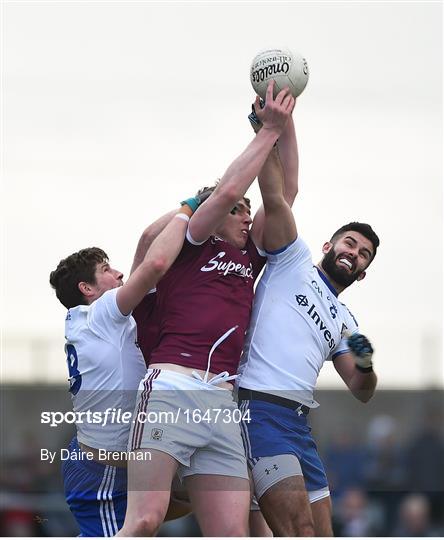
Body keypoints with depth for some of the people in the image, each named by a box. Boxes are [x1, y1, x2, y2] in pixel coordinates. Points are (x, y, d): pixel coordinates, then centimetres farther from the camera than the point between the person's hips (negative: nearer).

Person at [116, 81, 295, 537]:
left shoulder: (250, 257, 28)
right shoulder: (189, 246, 13)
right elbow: (228, 191, -1)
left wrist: (284, 123, 19)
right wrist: (269, 131, 6)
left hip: (222, 403, 6)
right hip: (171, 387, -6)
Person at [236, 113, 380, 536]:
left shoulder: (345, 323, 27)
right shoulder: (294, 262, 12)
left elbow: (361, 391, 21)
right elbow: (274, 195, 1)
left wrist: (365, 364, -1)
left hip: (298, 423, 8)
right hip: (259, 409, -8)